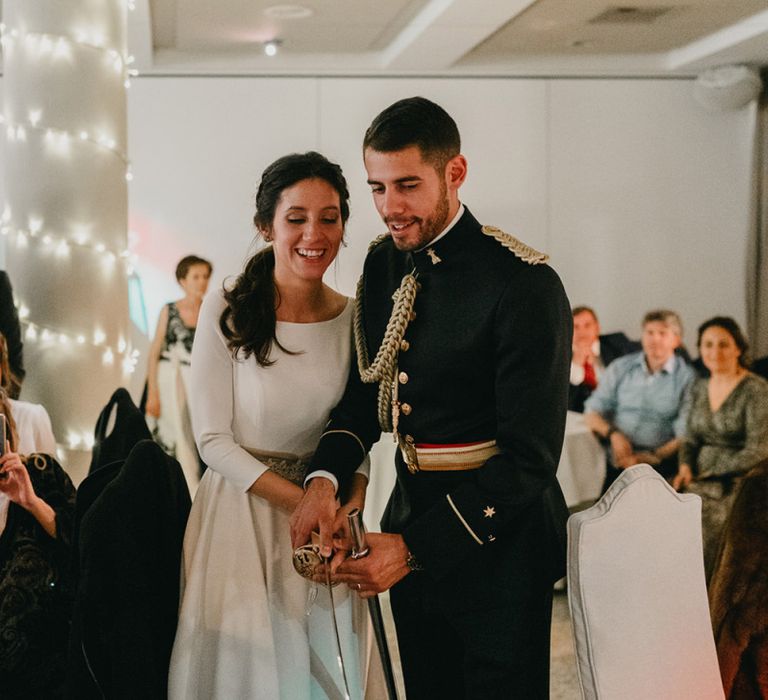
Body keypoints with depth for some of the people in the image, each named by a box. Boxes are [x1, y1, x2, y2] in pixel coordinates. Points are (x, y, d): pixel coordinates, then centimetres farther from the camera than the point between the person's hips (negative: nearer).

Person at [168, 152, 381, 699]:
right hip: (241, 508, -3)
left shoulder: (353, 318, -2)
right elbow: (214, 439, -11)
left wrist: (355, 485, -11)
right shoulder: (226, 313, -11)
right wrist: (298, 500, -18)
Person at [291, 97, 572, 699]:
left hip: (497, 539, -7)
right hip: (410, 524, 7)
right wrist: (324, 479, -8)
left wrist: (414, 549, -24)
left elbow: (529, 457, -22)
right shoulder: (384, 264, 3)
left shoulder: (524, 285, -20)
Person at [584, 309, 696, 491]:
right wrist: (613, 434, -6)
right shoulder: (620, 368, 15)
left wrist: (653, 457, -14)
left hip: (658, 464, -2)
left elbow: (685, 435, -1)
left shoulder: (687, 378, 4)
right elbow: (592, 412, 14)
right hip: (615, 460, 2)